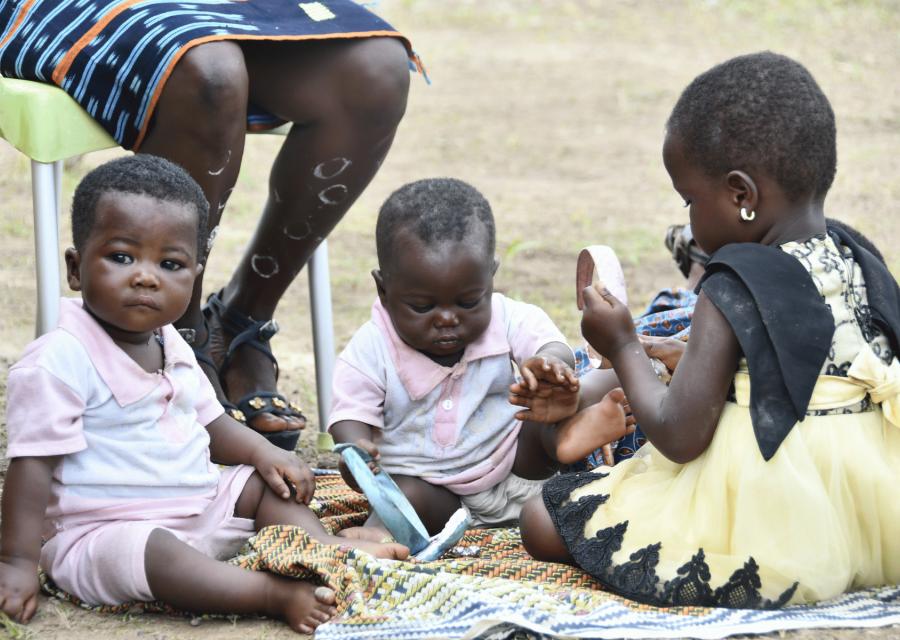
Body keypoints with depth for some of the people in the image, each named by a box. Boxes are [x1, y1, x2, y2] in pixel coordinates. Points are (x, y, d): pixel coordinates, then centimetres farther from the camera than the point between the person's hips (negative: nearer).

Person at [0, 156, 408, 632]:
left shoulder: (170, 347, 9)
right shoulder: (59, 361, -19)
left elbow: (208, 421, 22)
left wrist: (263, 452, 4)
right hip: (101, 533, -9)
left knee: (264, 485, 12)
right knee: (154, 553, -36)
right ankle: (279, 594, -39)